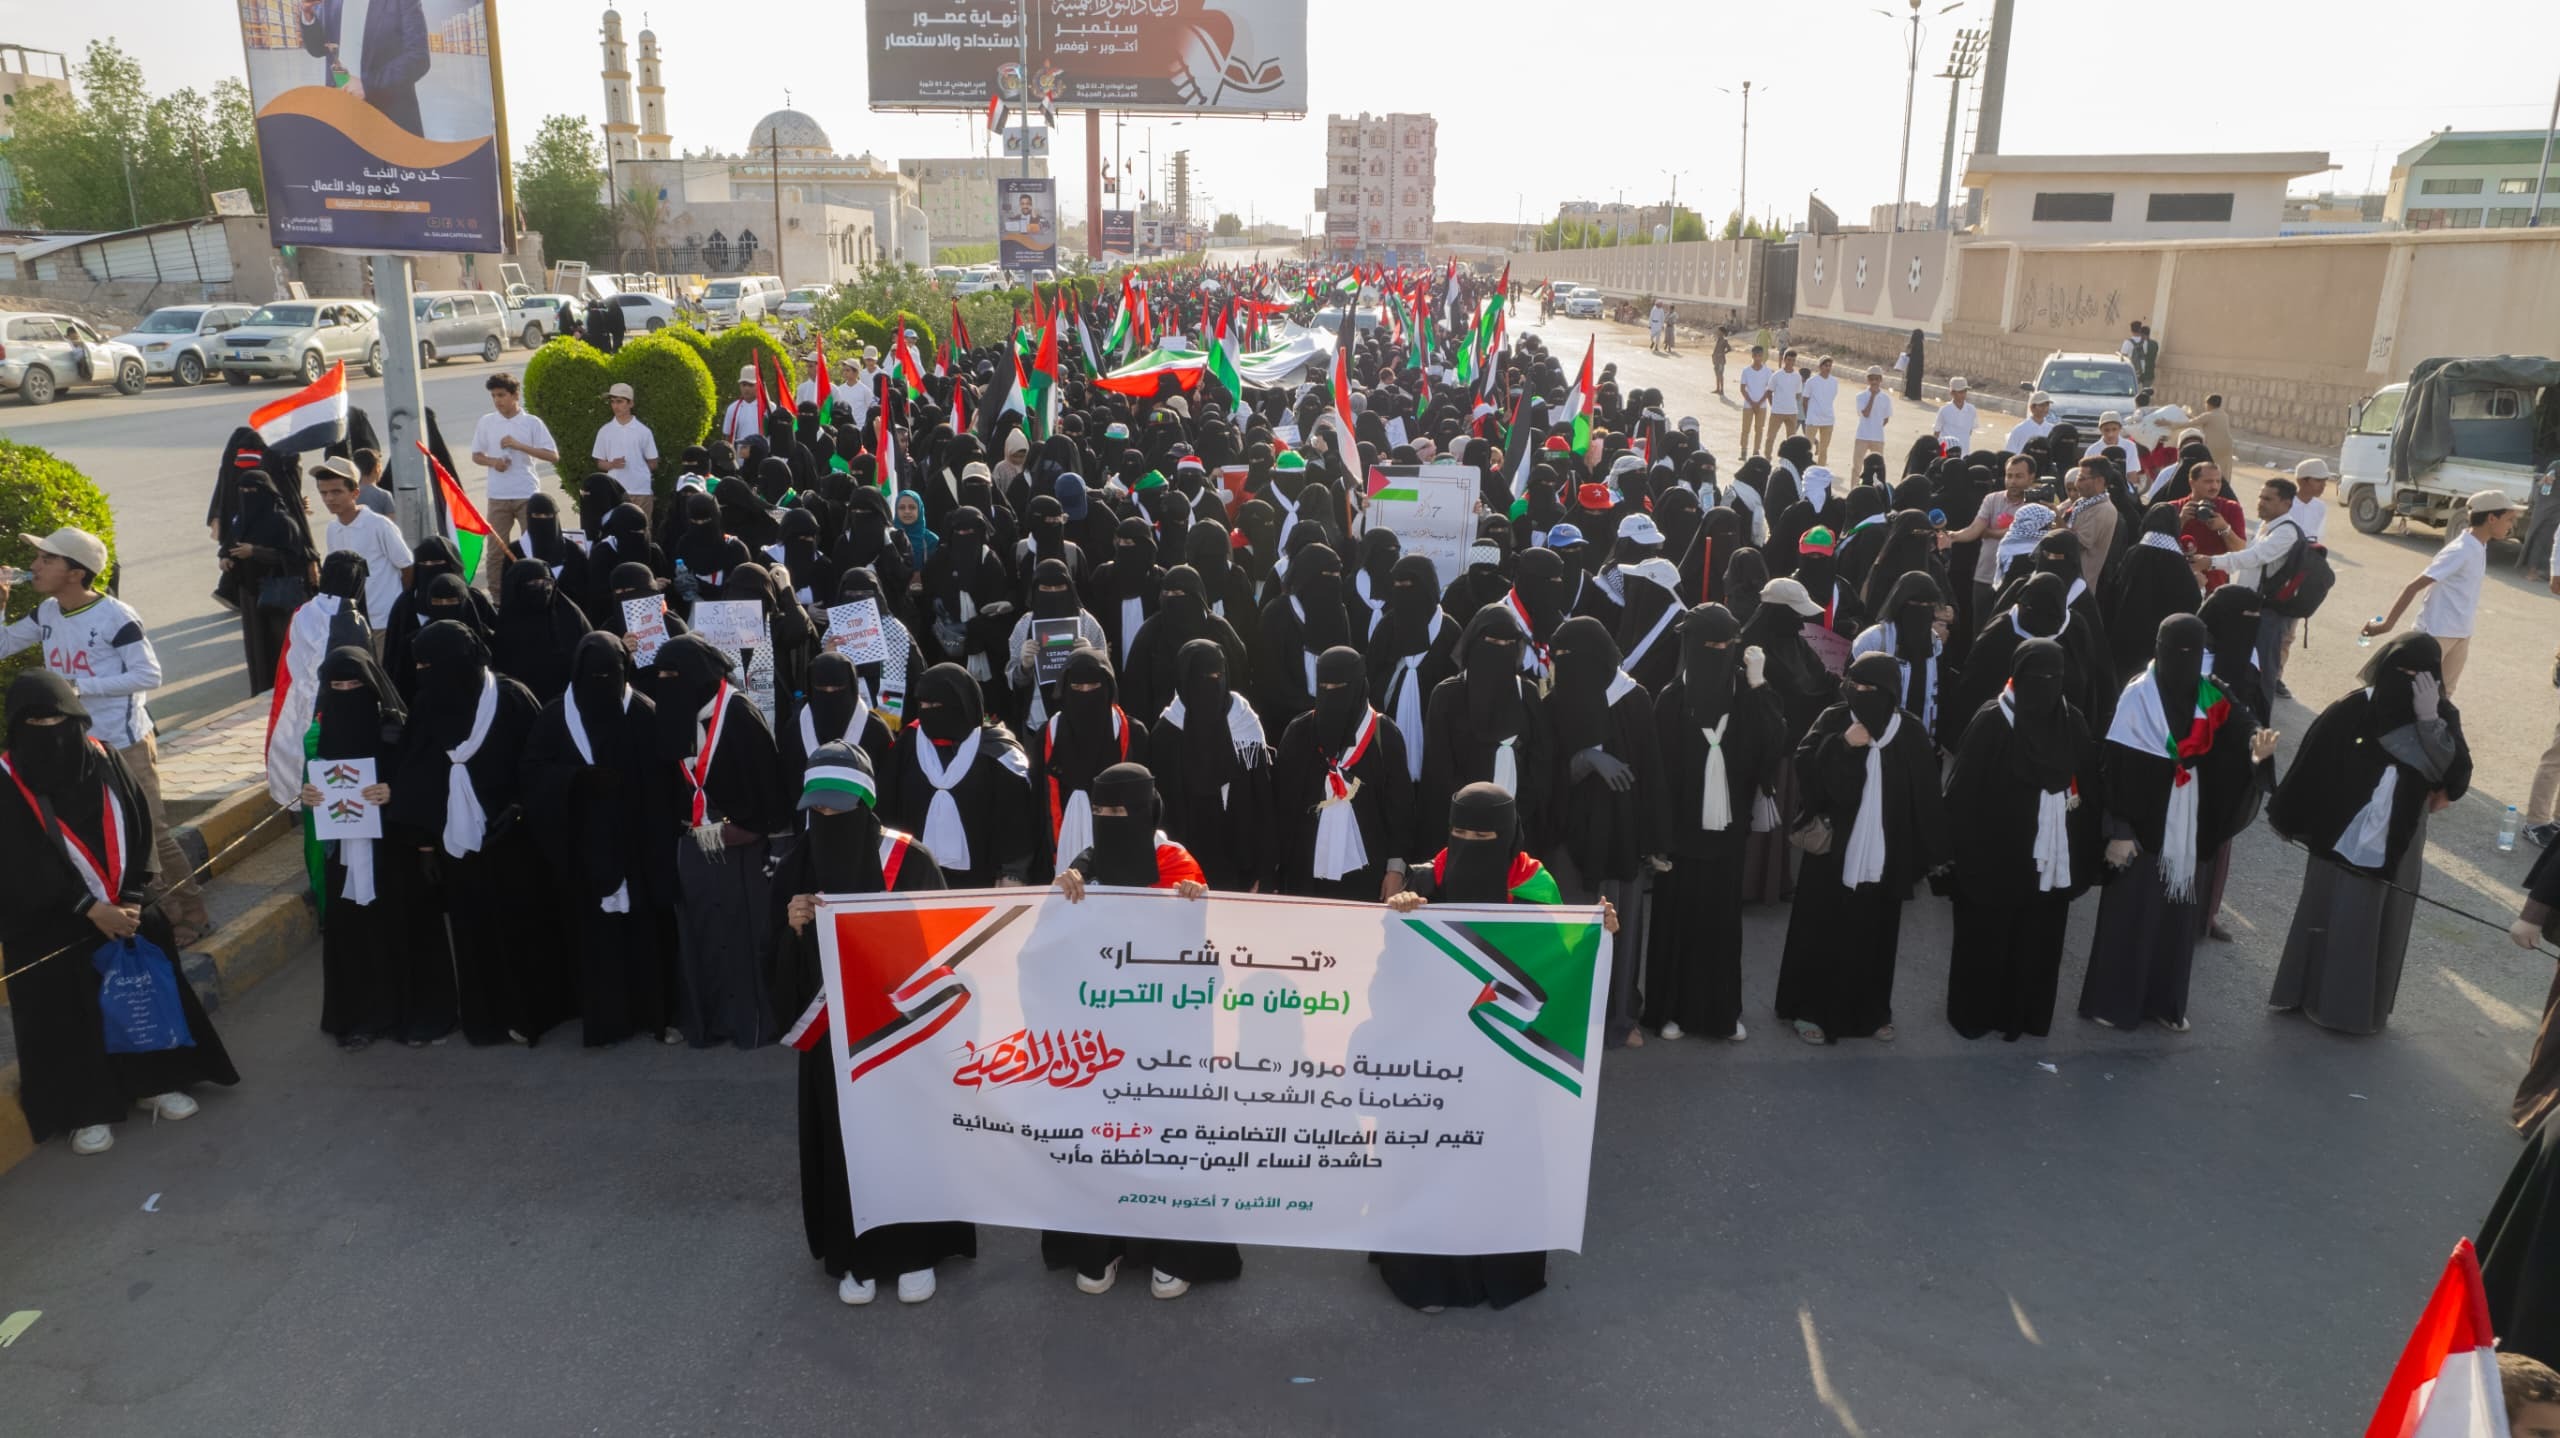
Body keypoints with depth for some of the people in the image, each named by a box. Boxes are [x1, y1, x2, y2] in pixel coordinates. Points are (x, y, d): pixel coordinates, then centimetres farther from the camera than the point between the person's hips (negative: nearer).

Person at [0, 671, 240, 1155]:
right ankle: (86, 1110, 17)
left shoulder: (103, 759, -2)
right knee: (70, 1015, 4)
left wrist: (132, 898, -10)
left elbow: (139, 830, -1)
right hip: (52, 926, -3)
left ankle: (153, 1082, 27)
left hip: (124, 909, 3)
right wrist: (89, 907, -19)